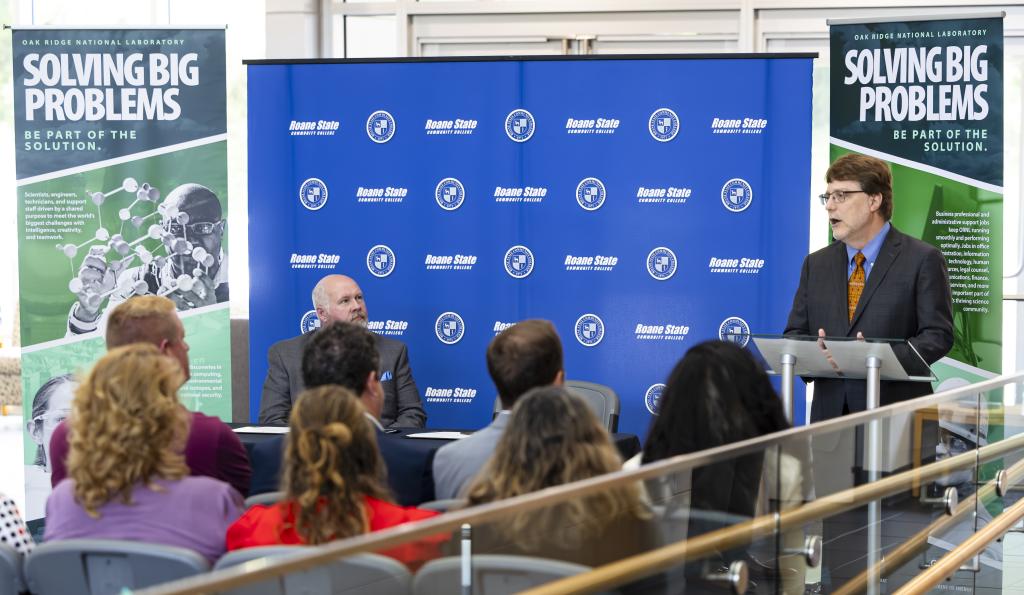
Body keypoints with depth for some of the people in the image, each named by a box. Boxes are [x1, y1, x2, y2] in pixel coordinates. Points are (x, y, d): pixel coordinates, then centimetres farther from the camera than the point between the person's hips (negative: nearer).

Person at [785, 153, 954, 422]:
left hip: (896, 413, -4)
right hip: (829, 412, 4)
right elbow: (795, 332, 14)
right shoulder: (816, 264, 16)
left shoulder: (923, 260, 0)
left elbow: (938, 334, -6)